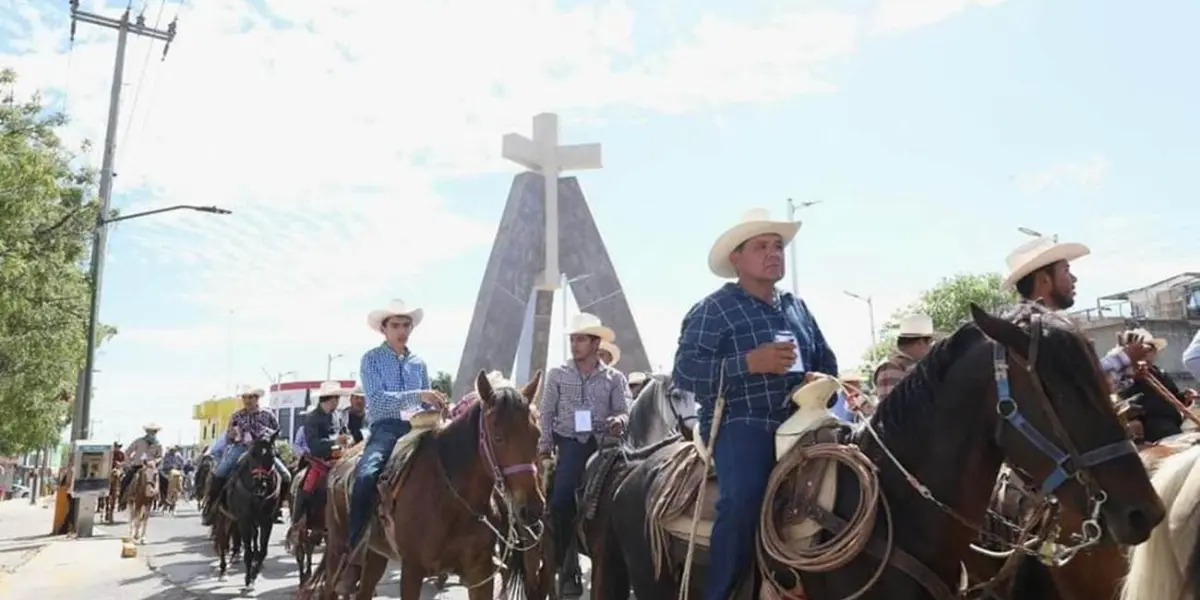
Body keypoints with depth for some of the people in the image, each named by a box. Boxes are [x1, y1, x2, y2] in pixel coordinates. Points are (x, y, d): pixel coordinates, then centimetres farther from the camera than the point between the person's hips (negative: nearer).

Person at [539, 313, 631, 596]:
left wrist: (619, 421, -21)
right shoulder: (557, 375, 8)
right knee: (560, 502, -15)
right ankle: (567, 567, 0)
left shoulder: (615, 377, 8)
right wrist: (544, 445, -2)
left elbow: (624, 411, 2)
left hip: (604, 443, 1)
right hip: (571, 443, -1)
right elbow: (546, 413, 8)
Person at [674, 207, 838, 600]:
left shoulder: (797, 307, 18)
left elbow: (826, 361, 26)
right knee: (744, 500, -30)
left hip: (794, 423, 7)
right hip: (739, 425, -7)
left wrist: (823, 380, 0)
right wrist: (750, 362, -22)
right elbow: (684, 372, -13)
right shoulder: (714, 310, -2)